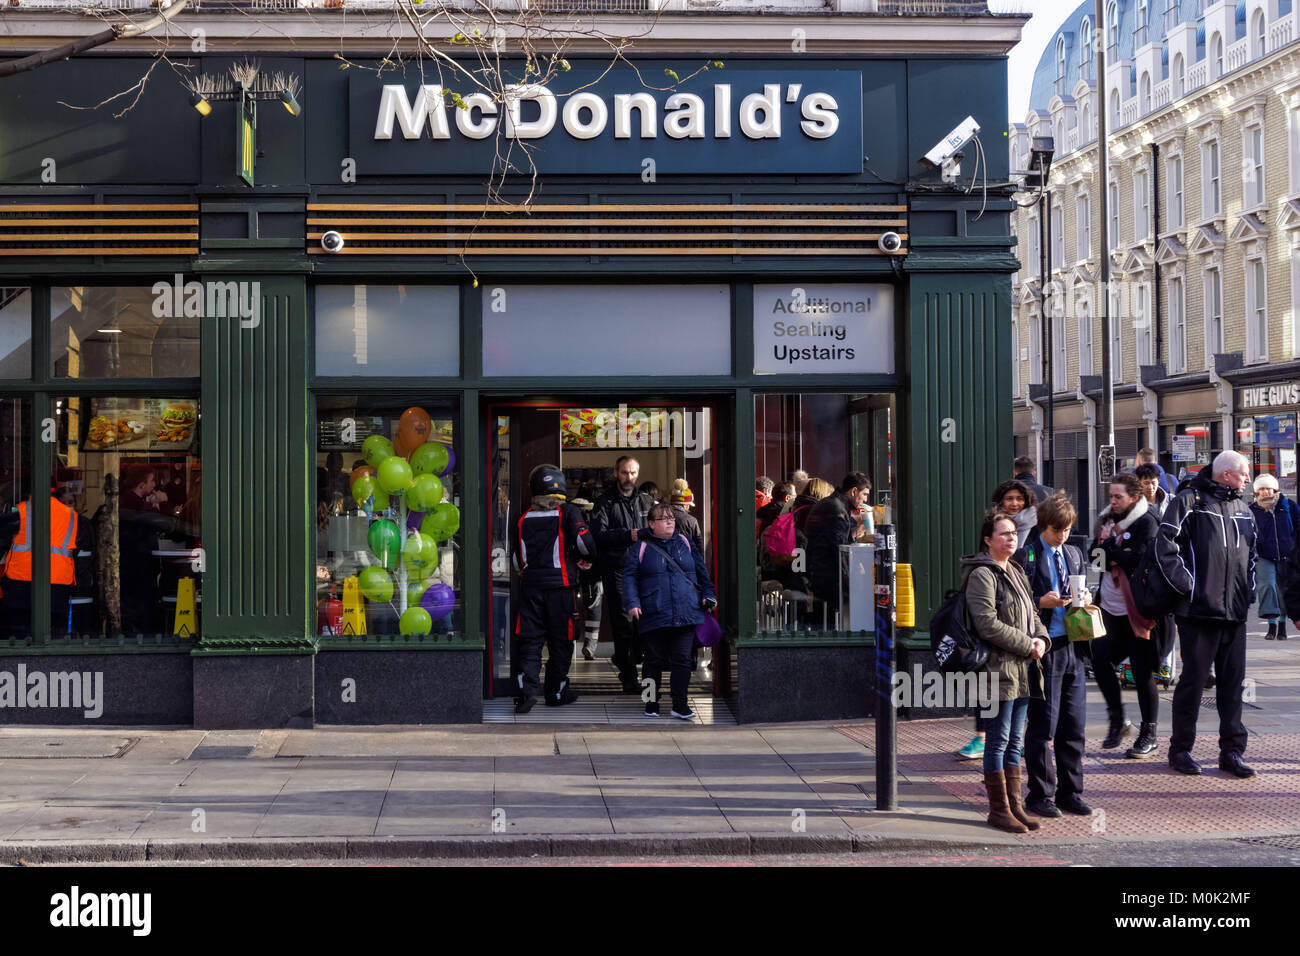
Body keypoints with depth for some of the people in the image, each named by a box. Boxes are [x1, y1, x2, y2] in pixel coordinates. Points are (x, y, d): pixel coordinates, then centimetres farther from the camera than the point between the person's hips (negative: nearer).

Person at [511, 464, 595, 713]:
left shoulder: (524, 519, 8)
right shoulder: (568, 513, -3)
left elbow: (516, 557, 13)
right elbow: (584, 541, -15)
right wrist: (585, 560, 6)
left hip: (531, 587, 3)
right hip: (562, 586, -3)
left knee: (530, 641, 4)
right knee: (561, 641, 9)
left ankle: (527, 690, -11)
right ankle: (557, 692, 17)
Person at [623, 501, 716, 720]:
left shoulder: (685, 543, 13)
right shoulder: (640, 548, 4)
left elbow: (701, 571, 20)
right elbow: (629, 576, 1)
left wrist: (708, 595, 13)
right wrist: (632, 603, -10)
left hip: (686, 615, 2)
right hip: (654, 617, -2)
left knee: (682, 660, -1)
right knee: (654, 660, 4)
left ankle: (680, 705, 4)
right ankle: (651, 703, 16)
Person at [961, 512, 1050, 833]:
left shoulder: (1016, 573, 18)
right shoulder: (982, 575, -11)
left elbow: (1031, 614, 23)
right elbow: (988, 624, -19)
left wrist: (1041, 637, 2)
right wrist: (1027, 645, -14)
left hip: (1022, 671, 9)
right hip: (998, 669, -9)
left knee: (1014, 741, 12)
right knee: (998, 741, -2)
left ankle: (1014, 805, 18)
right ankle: (999, 810, 4)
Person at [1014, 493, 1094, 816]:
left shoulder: (1074, 554, 16)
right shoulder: (1025, 556, -6)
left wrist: (1085, 599, 2)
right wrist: (1041, 603, -21)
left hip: (1073, 647, 6)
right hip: (1044, 649, -6)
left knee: (1074, 726, 9)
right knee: (1043, 727, -1)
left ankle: (1070, 793, 19)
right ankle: (1040, 795, 9)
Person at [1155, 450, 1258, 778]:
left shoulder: (1242, 510, 17)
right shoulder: (1188, 501, -4)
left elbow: (1251, 553, 27)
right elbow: (1165, 546, -11)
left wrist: (1249, 590, 14)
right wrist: (1186, 586, -15)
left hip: (1236, 613, 6)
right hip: (1199, 609, -6)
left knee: (1233, 681, 7)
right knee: (1193, 679, -1)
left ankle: (1232, 751, 14)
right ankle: (1180, 749, 10)